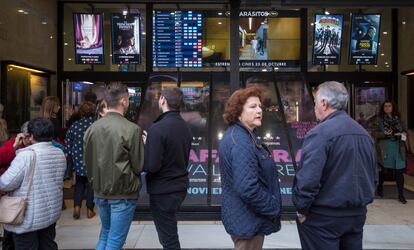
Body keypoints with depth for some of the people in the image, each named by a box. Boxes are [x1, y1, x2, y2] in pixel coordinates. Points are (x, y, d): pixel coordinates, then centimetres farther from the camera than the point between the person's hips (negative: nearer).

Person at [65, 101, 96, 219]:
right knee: (91, 184, 14)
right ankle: (89, 210, 19)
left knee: (79, 183, 21)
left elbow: (67, 145, 1)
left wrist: (73, 158, 12)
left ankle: (77, 206, 8)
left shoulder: (74, 126, -3)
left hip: (78, 161, 2)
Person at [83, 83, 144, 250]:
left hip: (100, 192, 6)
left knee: (105, 234, 24)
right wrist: (143, 144, 4)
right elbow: (139, 166, -11)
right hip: (123, 194, -5)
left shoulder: (92, 128, -1)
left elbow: (86, 162, 8)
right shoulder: (132, 129, -17)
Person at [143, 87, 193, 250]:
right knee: (170, 233, 25)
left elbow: (152, 166, -23)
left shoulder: (158, 128, -20)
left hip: (162, 191, -8)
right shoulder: (186, 127, 5)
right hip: (181, 186, 8)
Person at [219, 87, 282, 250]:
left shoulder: (236, 134, 8)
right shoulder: (241, 142, -24)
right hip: (249, 221, -10)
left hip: (242, 216, 10)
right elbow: (248, 188, -32)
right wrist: (274, 209, -17)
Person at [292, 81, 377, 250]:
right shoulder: (364, 133, 7)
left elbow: (308, 178, -26)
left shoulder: (319, 133, -19)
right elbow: (372, 175, 15)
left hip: (324, 216, -7)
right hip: (358, 213, 8)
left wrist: (301, 208, -12)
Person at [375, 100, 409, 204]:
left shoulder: (397, 119, 7)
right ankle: (379, 188, 33)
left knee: (399, 171, 1)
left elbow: (402, 131, 18)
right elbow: (375, 134, -5)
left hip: (397, 148, 3)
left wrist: (404, 135, -4)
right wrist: (384, 134, -21)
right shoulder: (380, 120, -2)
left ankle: (401, 195, 9)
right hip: (385, 148, -2)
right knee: (384, 170, 9)